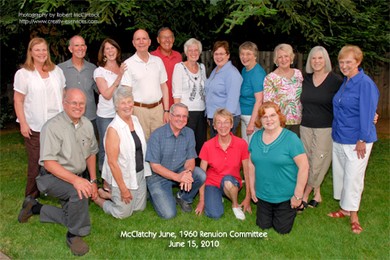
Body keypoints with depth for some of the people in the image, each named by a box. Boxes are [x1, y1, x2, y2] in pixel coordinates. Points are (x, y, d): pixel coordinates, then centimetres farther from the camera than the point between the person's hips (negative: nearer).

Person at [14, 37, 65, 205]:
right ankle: (32, 197, 18)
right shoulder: (23, 73, -1)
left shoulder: (56, 71, 11)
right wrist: (23, 124, -9)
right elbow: (18, 101, -2)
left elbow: (63, 95, 15)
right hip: (35, 127, -3)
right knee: (36, 162, 3)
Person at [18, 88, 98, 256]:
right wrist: (75, 180, -34)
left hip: (76, 177, 7)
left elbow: (91, 153, 12)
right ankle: (75, 235, -12)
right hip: (52, 177, -7)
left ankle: (35, 208, 28)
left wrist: (93, 181, 6)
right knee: (79, 192, -35)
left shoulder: (87, 124, 1)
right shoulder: (53, 127, -19)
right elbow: (48, 163, -24)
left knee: (73, 217, 6)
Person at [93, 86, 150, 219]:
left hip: (140, 174, 7)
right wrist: (123, 189, -17)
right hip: (123, 177, -7)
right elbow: (112, 162, -21)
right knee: (123, 213, 11)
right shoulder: (113, 128, -23)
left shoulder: (135, 119, -1)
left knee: (140, 208, 21)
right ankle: (96, 197, 33)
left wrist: (145, 170, 8)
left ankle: (107, 194, 35)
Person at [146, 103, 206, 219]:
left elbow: (190, 159, -3)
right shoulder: (157, 135, -17)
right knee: (168, 214, -16)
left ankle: (184, 198, 3)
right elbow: (155, 166, -17)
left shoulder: (189, 133, -4)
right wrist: (177, 177, -29)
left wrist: (188, 172, -27)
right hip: (159, 176, -4)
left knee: (201, 175, -25)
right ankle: (155, 194, 16)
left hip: (180, 172, 4)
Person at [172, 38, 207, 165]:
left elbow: (204, 90, 15)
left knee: (201, 143, 9)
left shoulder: (202, 67, 11)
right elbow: (176, 93, -9)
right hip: (187, 112, -5)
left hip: (201, 112, 5)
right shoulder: (179, 67, -4)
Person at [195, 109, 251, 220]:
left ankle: (236, 205, -5)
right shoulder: (208, 145, -11)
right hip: (212, 183, 1)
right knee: (214, 214, -24)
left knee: (227, 180, -37)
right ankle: (218, 197, 11)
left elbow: (247, 171, -6)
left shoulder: (241, 144, -12)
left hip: (232, 183, 0)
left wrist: (248, 198, -4)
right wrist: (201, 200, -4)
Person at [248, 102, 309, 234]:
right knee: (263, 226, 15)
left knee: (282, 229, 11)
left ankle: (296, 205, 36)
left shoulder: (291, 138, -19)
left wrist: (298, 195, -15)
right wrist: (252, 189, 7)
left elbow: (304, 167, -18)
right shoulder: (256, 137, -2)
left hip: (285, 197, -5)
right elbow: (251, 164, 6)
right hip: (262, 195, 5)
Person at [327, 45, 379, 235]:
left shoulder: (365, 84, -15)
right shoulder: (344, 82, 10)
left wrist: (362, 140, -17)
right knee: (340, 173, 15)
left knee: (353, 177, 0)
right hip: (339, 138, 8)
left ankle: (353, 215, 14)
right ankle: (344, 208, 30)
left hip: (356, 140, -8)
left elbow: (367, 114, -17)